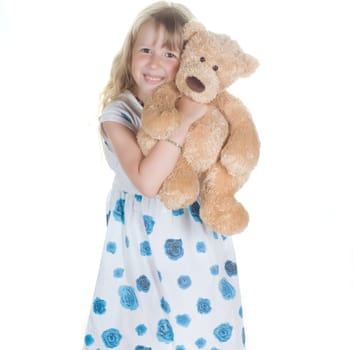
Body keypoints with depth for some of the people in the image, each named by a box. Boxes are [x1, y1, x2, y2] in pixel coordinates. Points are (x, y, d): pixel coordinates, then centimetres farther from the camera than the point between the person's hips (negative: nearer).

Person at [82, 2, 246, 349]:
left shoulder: (198, 105, -2)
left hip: (196, 232, 3)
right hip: (143, 237, -3)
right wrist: (182, 122, -28)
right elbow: (147, 181, -26)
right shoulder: (118, 114, -13)